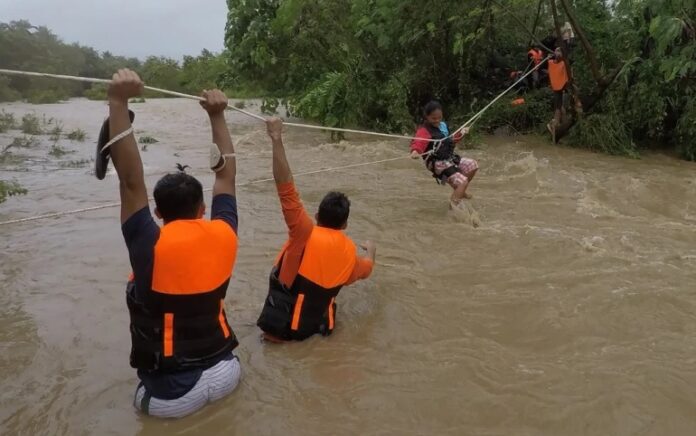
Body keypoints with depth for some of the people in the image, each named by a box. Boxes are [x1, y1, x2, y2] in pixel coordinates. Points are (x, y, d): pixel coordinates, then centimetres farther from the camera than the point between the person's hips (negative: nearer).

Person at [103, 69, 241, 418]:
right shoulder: (223, 236, -11)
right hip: (224, 374, 3)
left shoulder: (151, 247, -21)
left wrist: (119, 102, -25)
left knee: (145, 397, 31)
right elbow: (227, 173, 0)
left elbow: (130, 180, -22)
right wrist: (217, 116, 3)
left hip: (171, 397, -2)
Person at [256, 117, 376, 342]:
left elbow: (286, 189, -28)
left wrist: (277, 139, -28)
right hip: (317, 325, 4)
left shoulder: (307, 233, -19)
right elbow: (365, 270, 20)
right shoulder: (350, 250, -3)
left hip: (283, 325, -4)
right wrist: (371, 250, 41)